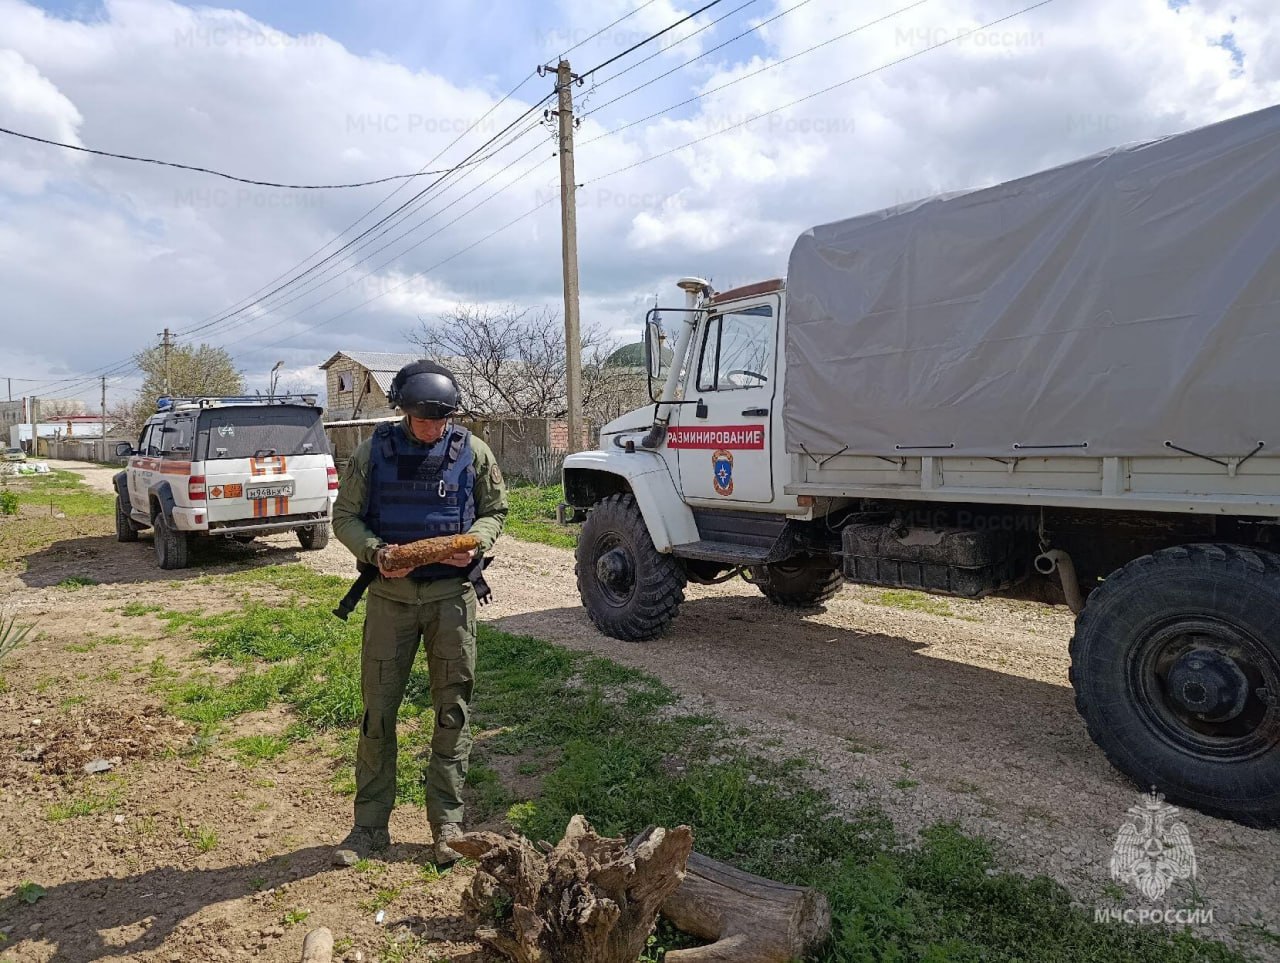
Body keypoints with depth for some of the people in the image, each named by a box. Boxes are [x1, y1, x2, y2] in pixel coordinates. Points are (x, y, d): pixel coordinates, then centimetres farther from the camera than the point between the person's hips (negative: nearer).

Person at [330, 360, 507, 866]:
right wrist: (376, 552, -16)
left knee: (453, 710, 6)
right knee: (378, 709, 7)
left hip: (452, 594, 0)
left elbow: (494, 511, 8)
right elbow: (345, 516, 3)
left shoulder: (472, 451, -2)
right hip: (391, 593, 0)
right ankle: (370, 825, 23)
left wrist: (475, 542, -13)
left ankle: (447, 823, 21)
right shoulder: (374, 452, -2)